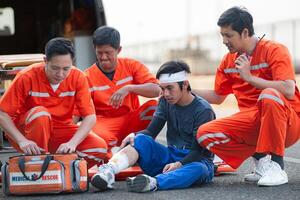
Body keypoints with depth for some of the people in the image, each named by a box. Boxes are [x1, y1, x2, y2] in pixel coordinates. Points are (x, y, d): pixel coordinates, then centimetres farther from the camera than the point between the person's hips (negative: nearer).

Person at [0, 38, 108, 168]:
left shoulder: (78, 78, -12)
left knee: (100, 147, -22)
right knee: (40, 113, -36)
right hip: (26, 131, -2)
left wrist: (72, 143, -33)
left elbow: (90, 117, -15)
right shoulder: (26, 77, -19)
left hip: (61, 131, 2)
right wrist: (22, 141, -33)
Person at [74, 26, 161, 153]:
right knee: (98, 137, -38)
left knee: (153, 106, -27)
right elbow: (75, 113, -5)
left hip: (130, 120, 2)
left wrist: (128, 88, -28)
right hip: (104, 124, -2)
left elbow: (156, 90, -11)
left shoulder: (132, 66, 3)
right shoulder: (87, 76, -1)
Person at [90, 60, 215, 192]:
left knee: (199, 169, -39)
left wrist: (179, 164, -33)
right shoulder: (166, 102, 7)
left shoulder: (203, 110, -11)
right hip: (171, 156, 5)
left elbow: (200, 150, -17)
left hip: (195, 160, -4)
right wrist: (135, 136, -23)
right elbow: (151, 131, -1)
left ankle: (154, 182, -63)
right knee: (142, 139, -20)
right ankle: (108, 171, -46)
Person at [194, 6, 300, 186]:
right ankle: (260, 160, -1)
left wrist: (249, 77, -22)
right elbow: (217, 97, 21)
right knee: (205, 134, -16)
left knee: (270, 95, -39)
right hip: (252, 123, 6)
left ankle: (276, 166, -27)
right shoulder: (229, 60, 8)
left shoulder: (274, 50, -11)